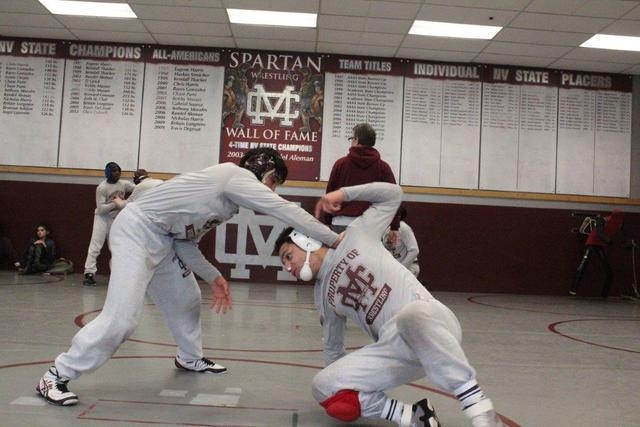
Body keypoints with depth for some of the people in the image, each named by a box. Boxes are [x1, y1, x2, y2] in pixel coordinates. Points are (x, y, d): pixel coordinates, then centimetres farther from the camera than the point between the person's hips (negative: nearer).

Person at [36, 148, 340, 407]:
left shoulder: (229, 202, 13)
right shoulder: (238, 177, -13)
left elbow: (187, 241, 8)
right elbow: (285, 210, -18)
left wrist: (213, 277, 0)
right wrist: (332, 238, -14)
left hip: (164, 239, 10)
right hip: (136, 230, -10)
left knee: (185, 299, 19)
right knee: (122, 318, -15)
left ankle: (189, 358, 42)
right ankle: (57, 376, -1)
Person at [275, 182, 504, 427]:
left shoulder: (356, 236, 6)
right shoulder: (322, 295, 19)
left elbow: (393, 194, 8)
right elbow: (333, 346, 27)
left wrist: (342, 193, 7)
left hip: (430, 322, -5)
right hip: (395, 350, 6)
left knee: (411, 315, -42)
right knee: (323, 388, -9)